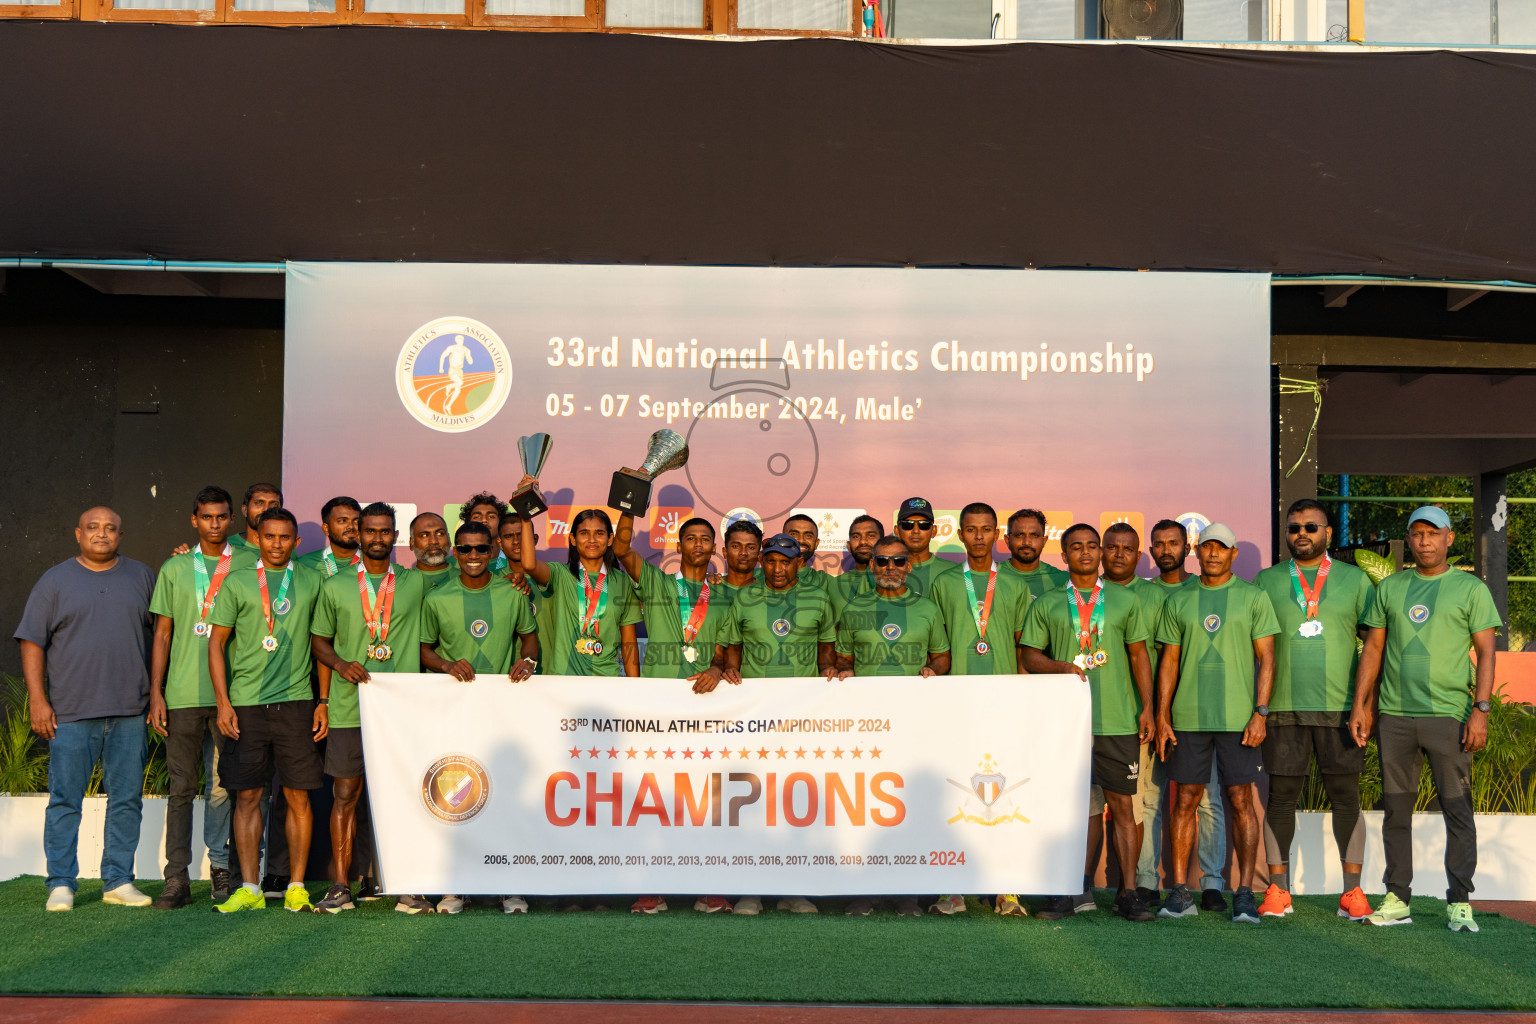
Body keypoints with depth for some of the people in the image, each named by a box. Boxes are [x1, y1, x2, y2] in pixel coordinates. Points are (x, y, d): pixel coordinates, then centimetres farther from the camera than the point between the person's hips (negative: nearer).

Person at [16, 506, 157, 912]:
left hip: (130, 712, 2)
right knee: (65, 800, -2)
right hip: (71, 712, -2)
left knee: (127, 800, 5)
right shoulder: (55, 581, 6)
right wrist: (38, 700, -6)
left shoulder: (142, 577, 12)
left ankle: (118, 881, 13)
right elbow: (32, 643, 3)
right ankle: (61, 885, 6)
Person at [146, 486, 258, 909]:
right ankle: (177, 878, 6)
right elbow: (162, 633, 11)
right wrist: (155, 692, 4)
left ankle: (220, 867, 11)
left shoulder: (250, 563, 8)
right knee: (181, 786, 2)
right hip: (183, 694, 1)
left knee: (223, 785, 0)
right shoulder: (174, 568, 11)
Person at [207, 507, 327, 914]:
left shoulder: (311, 582, 10)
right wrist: (223, 703, -2)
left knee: (298, 796, 1)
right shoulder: (237, 583, 6)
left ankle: (297, 887, 7)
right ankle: (249, 888, 6)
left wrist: (323, 701, 8)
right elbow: (216, 643, 6)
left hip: (296, 701, 1)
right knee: (247, 795, 0)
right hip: (246, 703, -1)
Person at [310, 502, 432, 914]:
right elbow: (318, 640, 13)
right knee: (345, 794, 0)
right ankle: (341, 885, 6)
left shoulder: (417, 583, 10)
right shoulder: (335, 586, 10)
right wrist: (340, 663, -6)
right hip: (349, 708, 0)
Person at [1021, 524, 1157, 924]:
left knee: (1122, 804, -1)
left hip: (1117, 721, 0)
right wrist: (1061, 667, -11)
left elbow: (1139, 655, 12)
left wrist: (1147, 707, 4)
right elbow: (1030, 655, 8)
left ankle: (1128, 893, 5)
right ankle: (1069, 891, 9)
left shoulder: (1125, 601, 12)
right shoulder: (1046, 604, 10)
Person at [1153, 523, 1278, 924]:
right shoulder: (1178, 601, 10)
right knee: (1185, 801, 4)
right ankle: (1179, 893, 9)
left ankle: (1245, 893, 5)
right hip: (1188, 718, 2)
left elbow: (1266, 658, 1)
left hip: (1238, 718, -2)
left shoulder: (1254, 598, 4)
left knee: (1241, 800, 0)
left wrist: (1260, 713, -8)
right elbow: (1169, 661, 10)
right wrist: (1161, 716, 3)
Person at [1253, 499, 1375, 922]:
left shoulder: (1355, 581, 9)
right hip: (1283, 709, 0)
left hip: (1340, 708, 0)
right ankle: (1277, 890, 9)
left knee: (1346, 798, 1)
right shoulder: (1265, 582, 9)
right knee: (1281, 798, 3)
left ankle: (1352, 892, 8)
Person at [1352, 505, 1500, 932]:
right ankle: (1396, 899, 13)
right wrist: (1359, 705, 7)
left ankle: (1459, 903, 3)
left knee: (1458, 810, -4)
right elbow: (1373, 648, 14)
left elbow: (1485, 653, 0)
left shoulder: (1471, 589, 4)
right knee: (1396, 810, 6)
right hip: (1394, 715, 3)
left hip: (1448, 714, -3)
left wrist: (1481, 710, -10)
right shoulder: (1389, 588, 13)